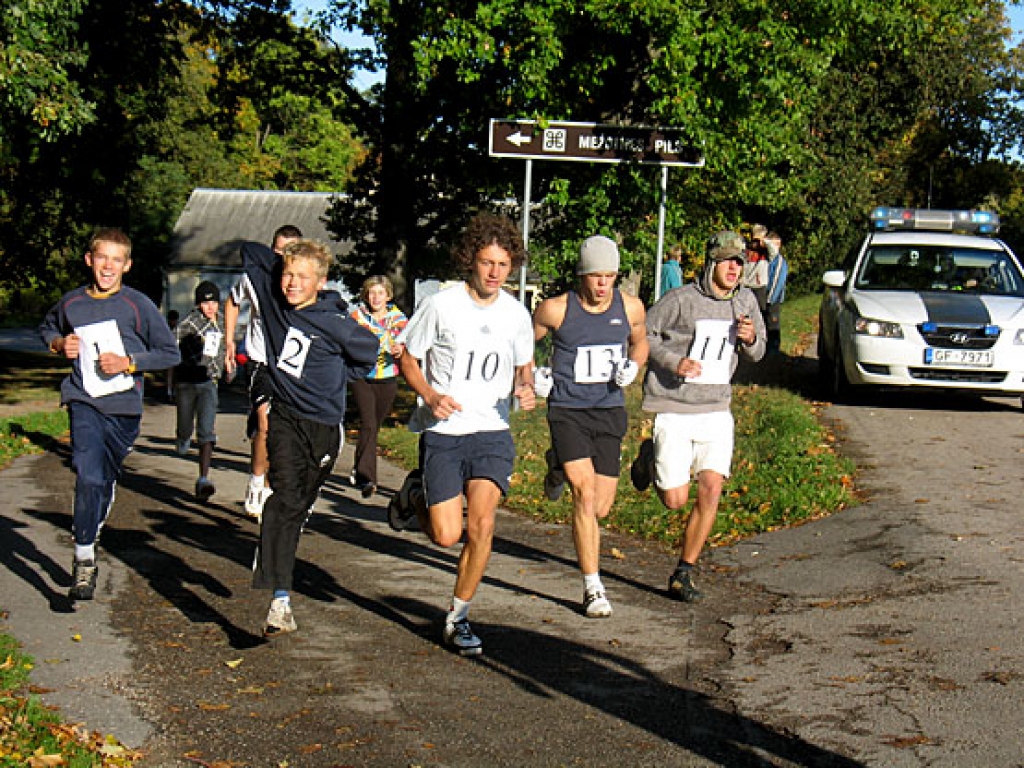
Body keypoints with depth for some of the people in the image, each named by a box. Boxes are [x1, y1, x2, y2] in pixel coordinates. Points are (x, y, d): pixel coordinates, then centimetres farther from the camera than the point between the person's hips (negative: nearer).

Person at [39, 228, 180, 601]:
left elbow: (170, 353, -1)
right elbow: (47, 328, 26)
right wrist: (59, 344, 3)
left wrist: (128, 362, -14)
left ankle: (90, 535, 44)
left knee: (106, 480, 16)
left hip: (124, 406, 0)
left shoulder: (138, 305, -4)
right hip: (84, 401, 0)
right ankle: (84, 562, -13)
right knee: (88, 477, -19)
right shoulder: (71, 302, 4)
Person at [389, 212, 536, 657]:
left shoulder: (516, 314, 5)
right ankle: (414, 497, 29)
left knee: (481, 525, -13)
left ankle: (458, 617, 5)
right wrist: (430, 396, -16)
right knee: (447, 536, -6)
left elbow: (524, 366, 20)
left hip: (492, 431, 2)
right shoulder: (441, 305, -6)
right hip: (442, 432, -2)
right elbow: (408, 359, 2)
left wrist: (525, 389, -4)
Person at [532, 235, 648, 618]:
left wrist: (633, 366, 0)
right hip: (567, 410, -3)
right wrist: (532, 374, -7)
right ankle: (593, 588, -8)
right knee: (585, 493, -18)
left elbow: (640, 341, 20)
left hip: (609, 411, 3)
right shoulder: (555, 309, -8)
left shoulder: (630, 307, -1)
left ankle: (560, 468, 39)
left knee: (601, 509, 5)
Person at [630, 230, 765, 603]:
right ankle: (650, 459, 32)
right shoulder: (679, 300, -11)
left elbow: (758, 353, 16)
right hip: (673, 410, -4)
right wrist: (672, 362, -19)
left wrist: (750, 339, -8)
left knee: (711, 491, -8)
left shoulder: (745, 301, 6)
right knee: (675, 499, -2)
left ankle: (683, 575, 5)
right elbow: (642, 334, -4)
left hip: (716, 411, 4)